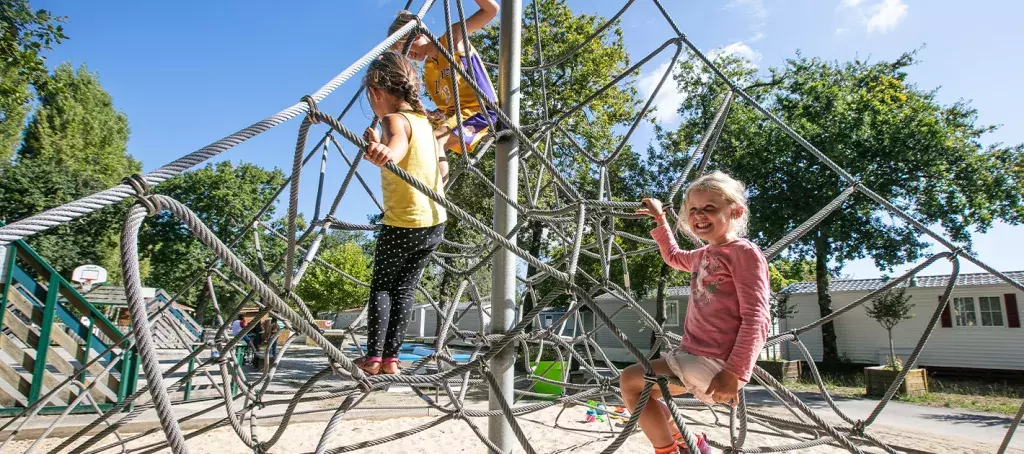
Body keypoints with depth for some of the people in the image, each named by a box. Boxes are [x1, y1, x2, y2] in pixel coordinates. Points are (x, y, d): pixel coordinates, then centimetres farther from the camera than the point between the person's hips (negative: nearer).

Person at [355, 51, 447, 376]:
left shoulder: (394, 119, -14)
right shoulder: (422, 118, 11)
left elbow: (399, 141, -39)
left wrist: (386, 152, -61)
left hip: (403, 224, -7)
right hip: (435, 222, 7)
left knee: (381, 285, 11)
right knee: (405, 288, 13)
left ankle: (373, 357, 12)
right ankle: (391, 358, 16)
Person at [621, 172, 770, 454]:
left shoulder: (744, 252, -11)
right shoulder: (703, 255, 14)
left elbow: (756, 318, -19)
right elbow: (674, 257, 38)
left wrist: (734, 374, -27)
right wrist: (659, 219, 33)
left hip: (714, 363, -9)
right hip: (692, 355, 9)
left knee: (630, 380, -12)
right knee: (639, 387, 17)